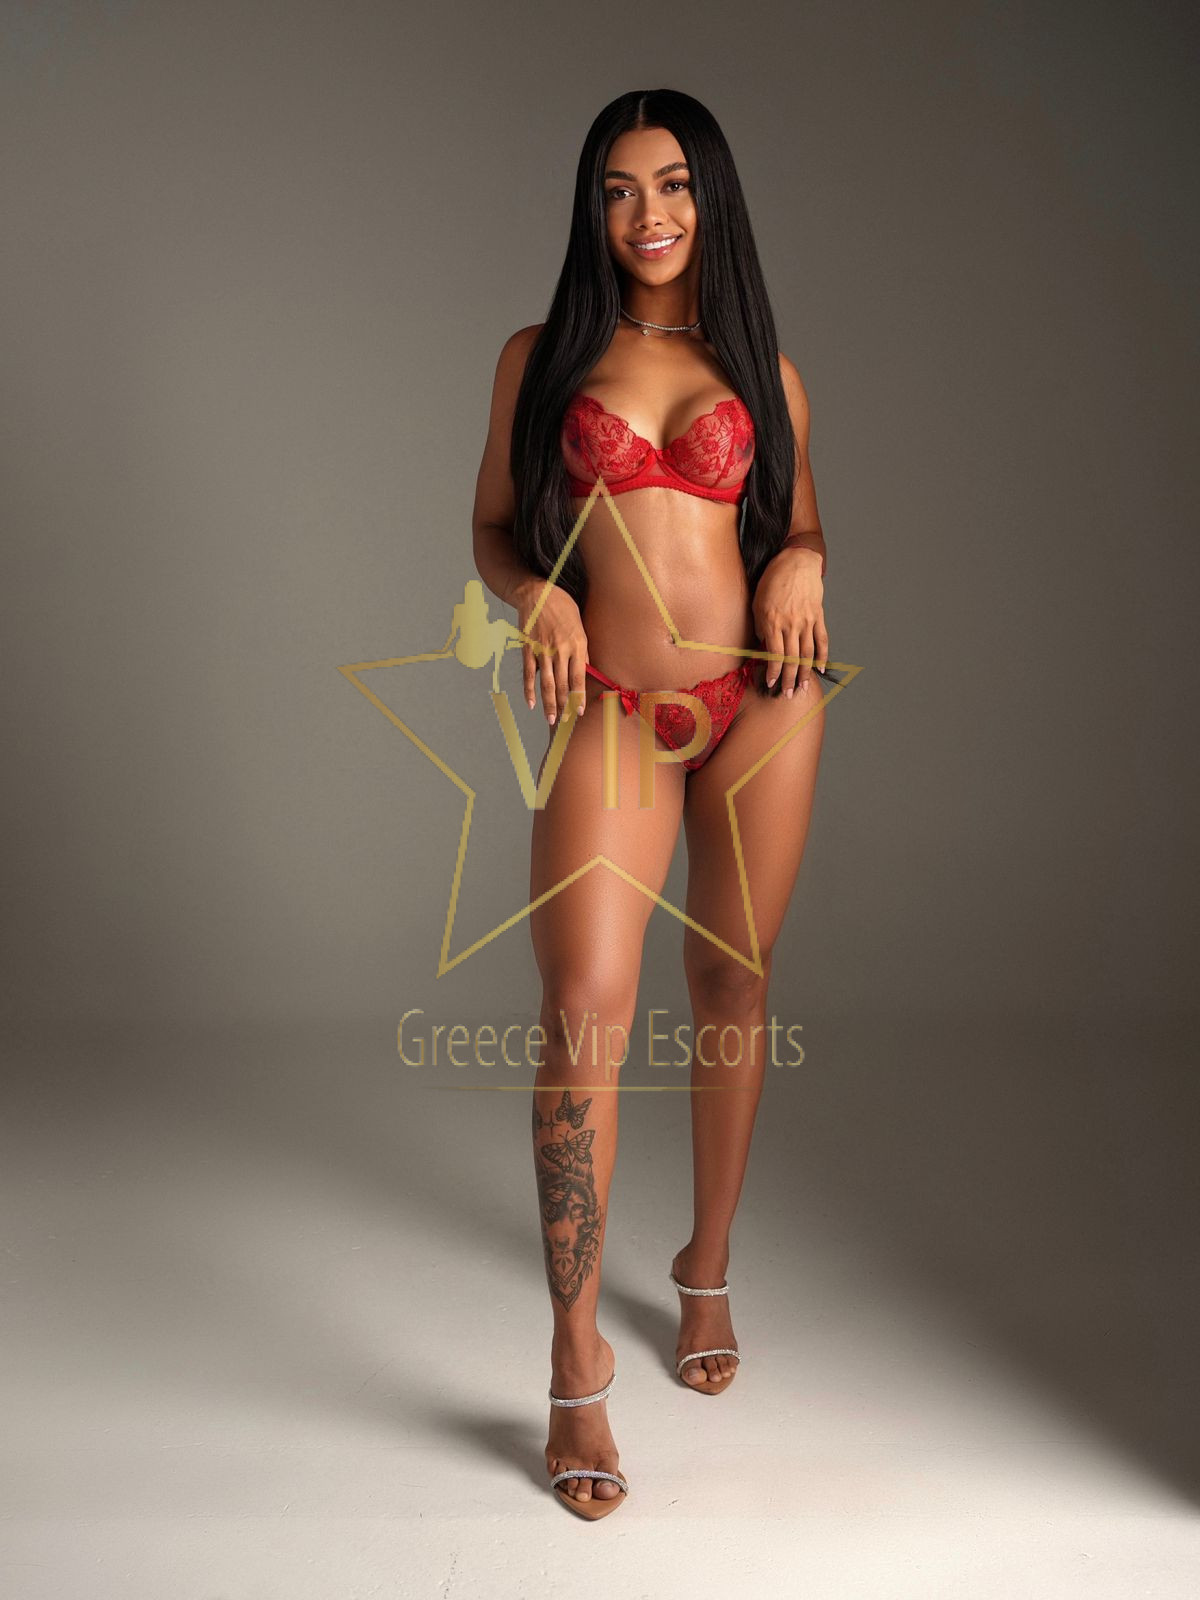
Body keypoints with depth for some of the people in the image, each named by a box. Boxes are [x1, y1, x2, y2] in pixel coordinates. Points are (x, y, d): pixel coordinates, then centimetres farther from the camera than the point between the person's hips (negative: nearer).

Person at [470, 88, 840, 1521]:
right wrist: (538, 595, -10)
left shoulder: (761, 371, 11)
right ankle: (577, 1358, -3)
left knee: (732, 987, 9)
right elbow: (492, 528, 11)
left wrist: (800, 563, -5)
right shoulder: (541, 360, 9)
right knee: (586, 1006, -14)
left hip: (761, 699, 2)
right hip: (611, 714, -2)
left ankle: (707, 1271, 30)